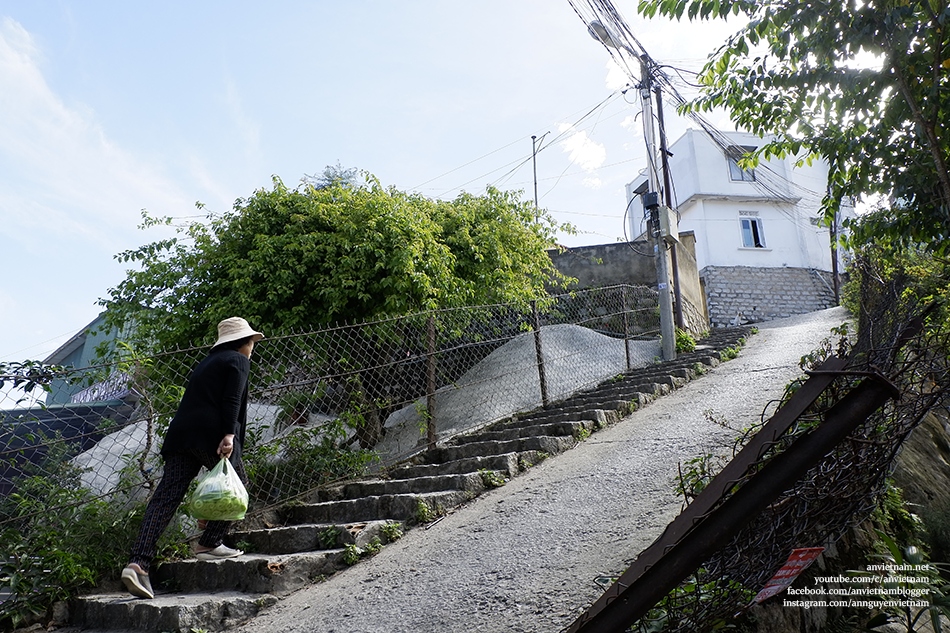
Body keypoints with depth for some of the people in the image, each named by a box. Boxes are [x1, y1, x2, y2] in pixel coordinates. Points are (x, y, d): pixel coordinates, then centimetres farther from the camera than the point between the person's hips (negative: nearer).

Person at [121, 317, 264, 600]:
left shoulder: (207, 362, 30)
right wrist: (228, 435, -19)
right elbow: (231, 400, -10)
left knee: (166, 496, 0)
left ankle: (138, 563, -9)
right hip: (212, 435, -7)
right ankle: (209, 544, 13)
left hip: (181, 434, 7)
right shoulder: (238, 361, 5)